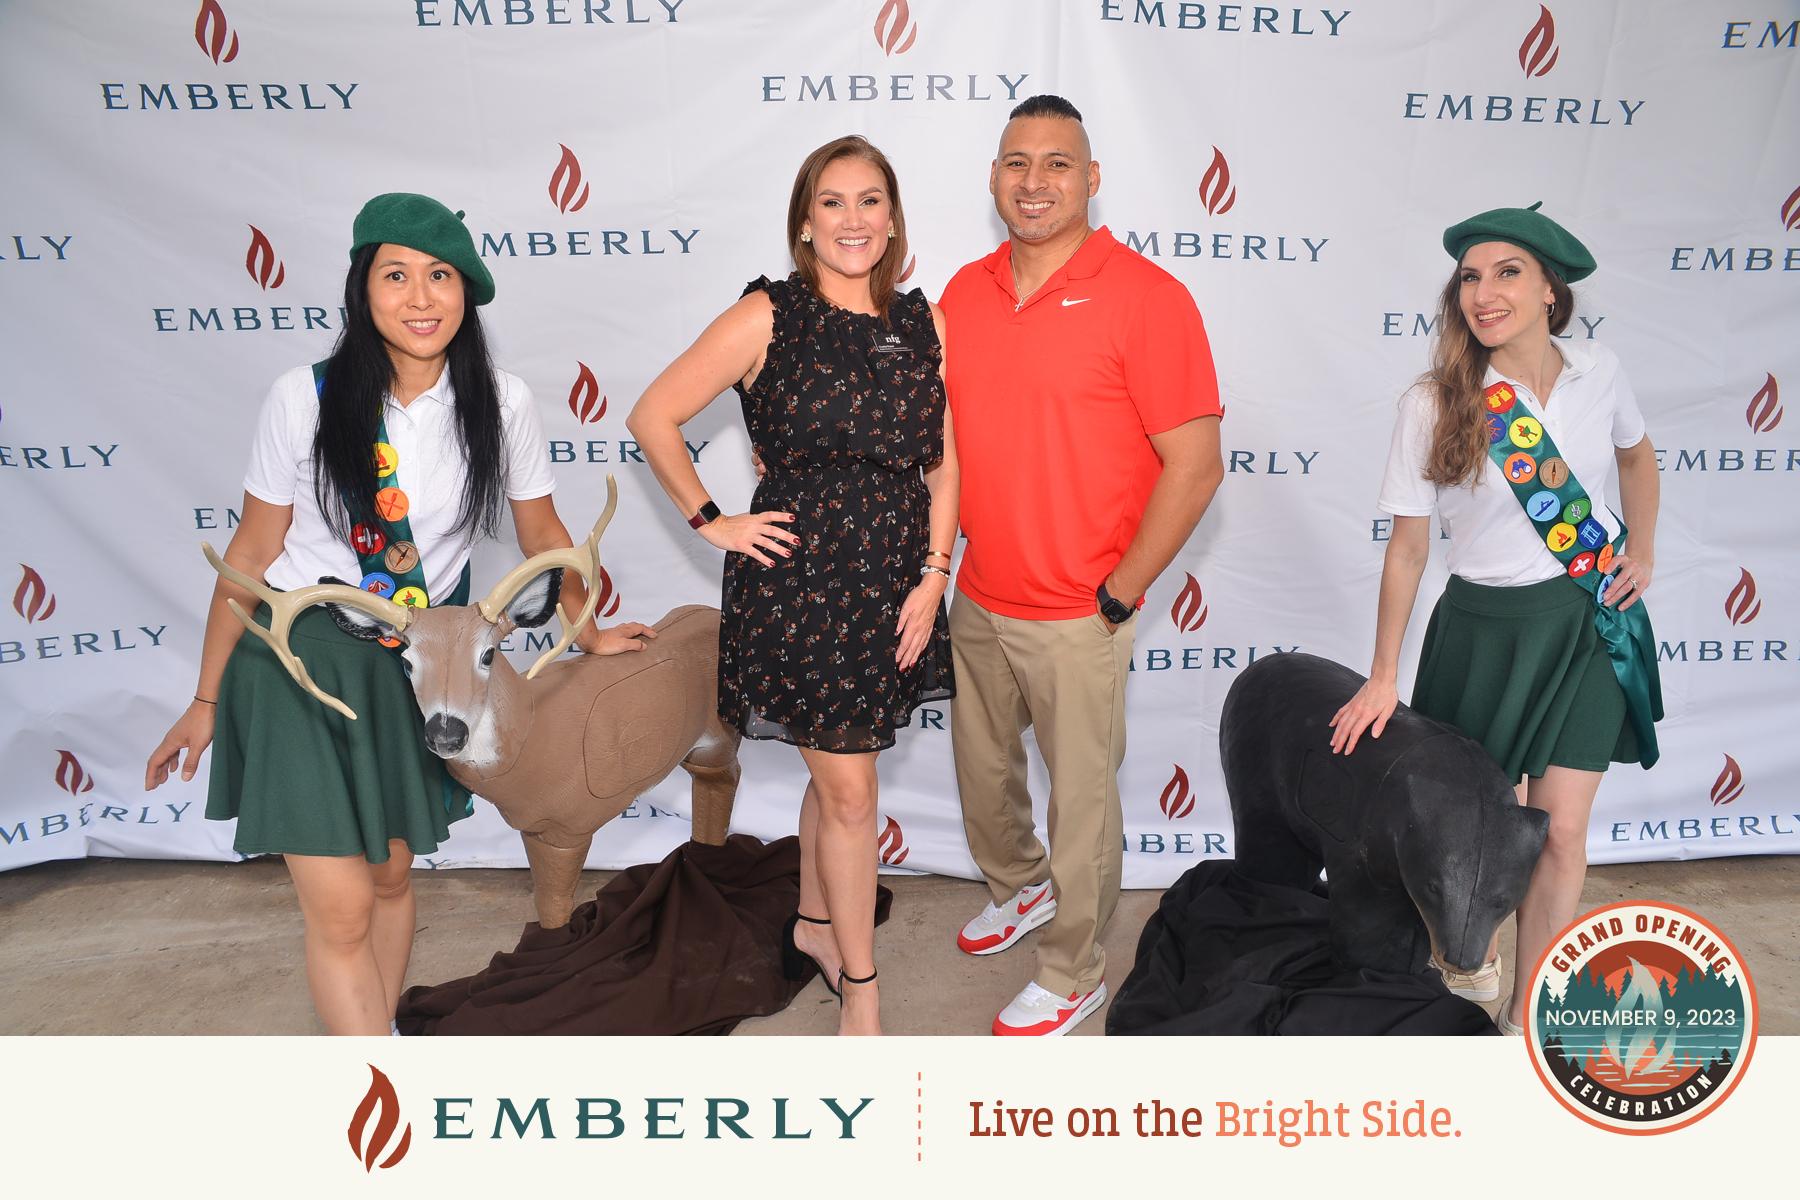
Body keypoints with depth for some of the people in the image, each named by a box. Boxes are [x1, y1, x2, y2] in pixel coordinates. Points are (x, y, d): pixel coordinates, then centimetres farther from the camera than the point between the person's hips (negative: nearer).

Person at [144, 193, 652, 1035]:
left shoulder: (502, 404, -8)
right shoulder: (305, 399, -13)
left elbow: (543, 535, 7)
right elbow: (252, 553, -4)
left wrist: (588, 636, 14)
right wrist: (207, 700, 1)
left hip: (419, 666, 3)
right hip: (305, 658, -2)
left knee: (391, 877, 17)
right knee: (339, 909, -5)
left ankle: (371, 1039, 40)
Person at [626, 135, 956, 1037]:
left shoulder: (923, 327, 5)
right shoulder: (768, 318, -8)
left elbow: (944, 467, 6)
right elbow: (653, 418, -6)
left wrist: (933, 576, -2)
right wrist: (711, 521, -7)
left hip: (892, 584, 5)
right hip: (796, 581, -4)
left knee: (837, 767, 20)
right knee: (851, 792, 2)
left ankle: (814, 924, 43)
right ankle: (860, 985, 21)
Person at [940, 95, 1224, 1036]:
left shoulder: (1144, 296, -13)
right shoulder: (965, 291, 5)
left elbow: (1194, 465, -16)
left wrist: (1116, 596, -14)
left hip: (1078, 615, -6)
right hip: (977, 599, 6)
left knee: (1081, 798, 8)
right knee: (983, 774, 22)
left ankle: (1073, 975, 30)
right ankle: (1019, 888, 50)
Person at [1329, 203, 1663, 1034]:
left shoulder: (1598, 372, -4)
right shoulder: (1432, 404, -12)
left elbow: (1636, 453, 19)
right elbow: (1408, 544, -8)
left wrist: (1643, 550, 6)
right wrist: (1382, 677, -8)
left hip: (1592, 625, 2)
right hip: (1486, 628, -2)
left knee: (1561, 832, 2)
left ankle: (1524, 1017, 21)